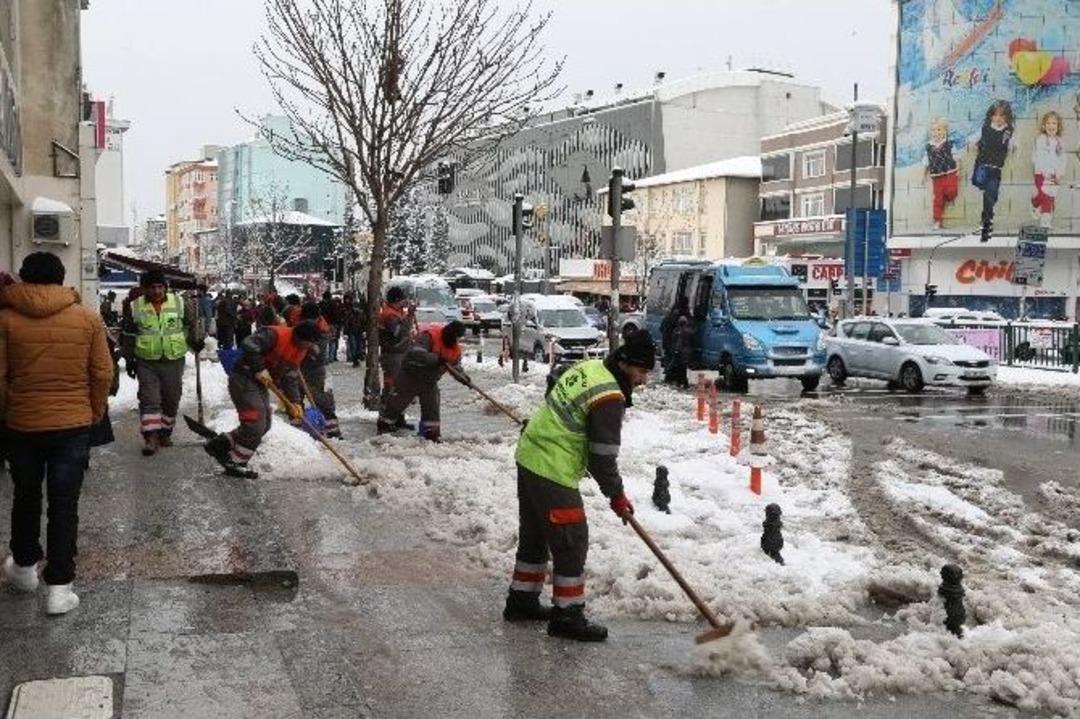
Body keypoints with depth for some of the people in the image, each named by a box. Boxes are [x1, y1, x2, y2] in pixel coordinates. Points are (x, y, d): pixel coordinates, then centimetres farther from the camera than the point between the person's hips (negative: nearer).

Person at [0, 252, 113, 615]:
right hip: (73, 425, -1)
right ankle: (59, 587, 5)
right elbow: (103, 374, -2)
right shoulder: (88, 319, -4)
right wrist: (95, 414, 12)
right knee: (64, 506, 4)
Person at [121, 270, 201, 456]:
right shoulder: (135, 307, -2)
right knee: (149, 399, -8)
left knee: (171, 399, 9)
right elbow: (129, 336, 7)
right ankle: (150, 437, -7)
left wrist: (194, 340, -4)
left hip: (174, 360, 1)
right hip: (146, 362, -1)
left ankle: (165, 432, 25)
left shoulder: (179, 302, -2)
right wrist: (129, 359, 5)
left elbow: (191, 323, 12)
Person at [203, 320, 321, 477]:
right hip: (244, 379, -9)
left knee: (263, 426, 11)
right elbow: (248, 346, -34)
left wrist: (291, 404, 2)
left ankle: (219, 445, 23)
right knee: (255, 424, -11)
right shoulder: (274, 334, -23)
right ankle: (235, 464, 5)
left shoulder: (301, 351, 4)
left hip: (261, 383, 9)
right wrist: (259, 370, -30)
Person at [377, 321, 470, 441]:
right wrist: (436, 359, -47)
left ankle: (433, 433, 12)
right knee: (398, 401, 4)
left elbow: (456, 367, 9)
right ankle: (382, 426, 20)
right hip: (410, 376, -6)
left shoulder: (455, 348, -3)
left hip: (429, 381, 6)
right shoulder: (429, 336, -27)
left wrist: (464, 378, -10)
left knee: (432, 407, 2)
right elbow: (416, 353, -41)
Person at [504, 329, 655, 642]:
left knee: (535, 535, 21)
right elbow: (603, 455, -16)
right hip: (553, 473, -10)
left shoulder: (589, 367, 7)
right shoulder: (610, 397, -20)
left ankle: (522, 601, 34)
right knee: (571, 543, 1)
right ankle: (566, 616, 10)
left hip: (529, 455, 10)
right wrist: (616, 495, -3)